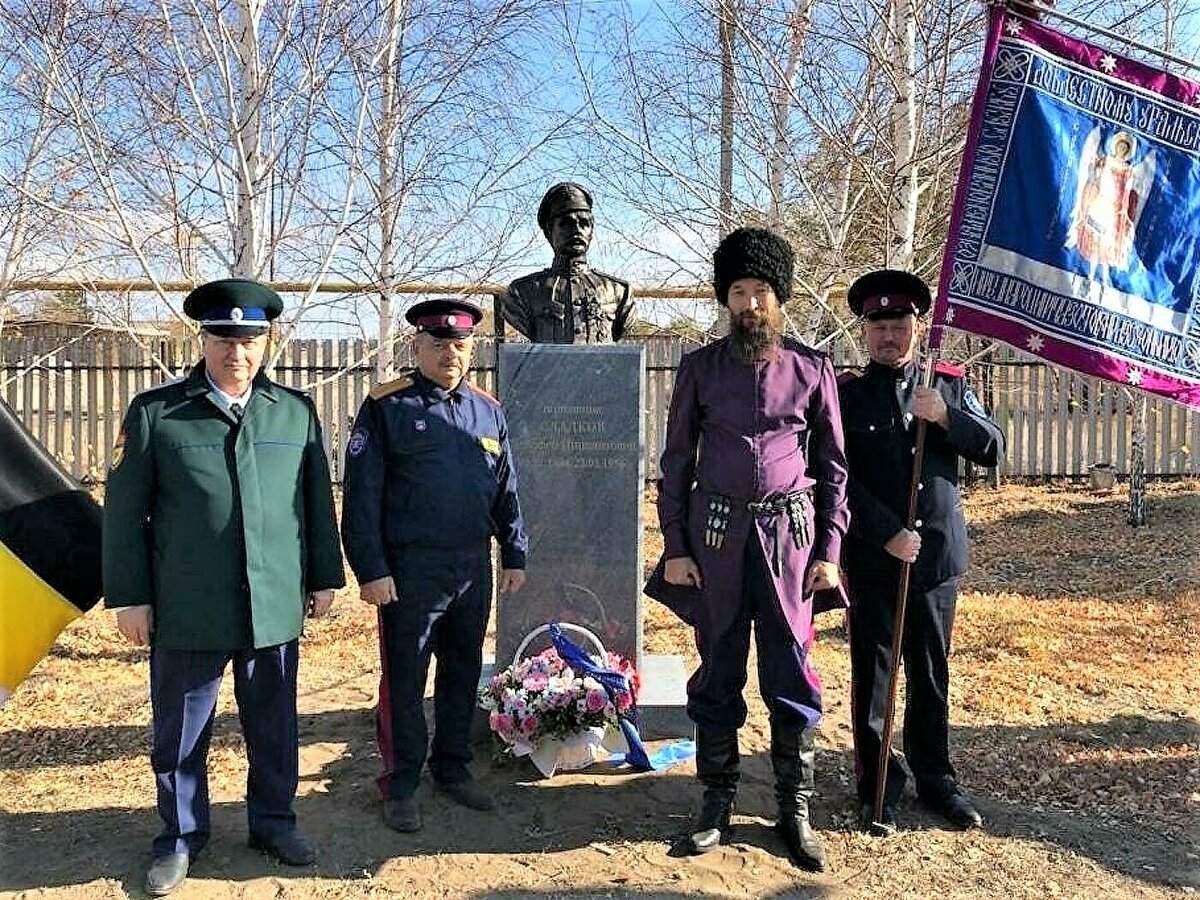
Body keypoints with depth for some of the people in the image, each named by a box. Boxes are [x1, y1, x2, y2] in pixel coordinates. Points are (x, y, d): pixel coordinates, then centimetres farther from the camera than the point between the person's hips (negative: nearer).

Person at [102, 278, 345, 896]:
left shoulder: (297, 412, 5)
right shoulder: (153, 412, -2)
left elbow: (318, 502, 10)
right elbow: (124, 512, -1)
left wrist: (324, 578, 9)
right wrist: (129, 596, -3)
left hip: (276, 607, 2)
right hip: (186, 611, -2)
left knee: (274, 726, 15)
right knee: (180, 731, 13)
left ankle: (273, 821, 35)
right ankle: (181, 837, 32)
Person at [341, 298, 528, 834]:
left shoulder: (489, 411, 10)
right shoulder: (385, 407, -5)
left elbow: (506, 491, 15)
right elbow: (362, 496, -8)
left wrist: (514, 556, 12)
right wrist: (371, 569, -13)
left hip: (474, 569, 5)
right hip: (409, 572, -4)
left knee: (463, 674, 15)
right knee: (404, 682, 5)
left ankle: (453, 770, 31)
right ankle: (400, 786, 20)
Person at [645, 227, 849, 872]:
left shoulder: (812, 369, 3)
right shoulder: (699, 368, 3)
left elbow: (832, 466, 6)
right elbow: (676, 461, 4)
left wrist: (829, 549, 0)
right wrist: (675, 547, -1)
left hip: (789, 533, 0)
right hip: (716, 534, 0)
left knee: (792, 675, 5)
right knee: (718, 670, 9)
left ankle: (794, 808, 20)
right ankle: (717, 800, 23)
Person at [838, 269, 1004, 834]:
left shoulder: (949, 386, 8)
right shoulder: (845, 395, -1)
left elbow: (992, 450, 3)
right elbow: (840, 480, -7)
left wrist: (945, 417, -14)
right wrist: (889, 534, -14)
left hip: (938, 554, 3)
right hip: (870, 559, -2)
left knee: (932, 674, 14)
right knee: (872, 675, 6)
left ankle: (934, 778, 29)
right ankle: (877, 787, 19)